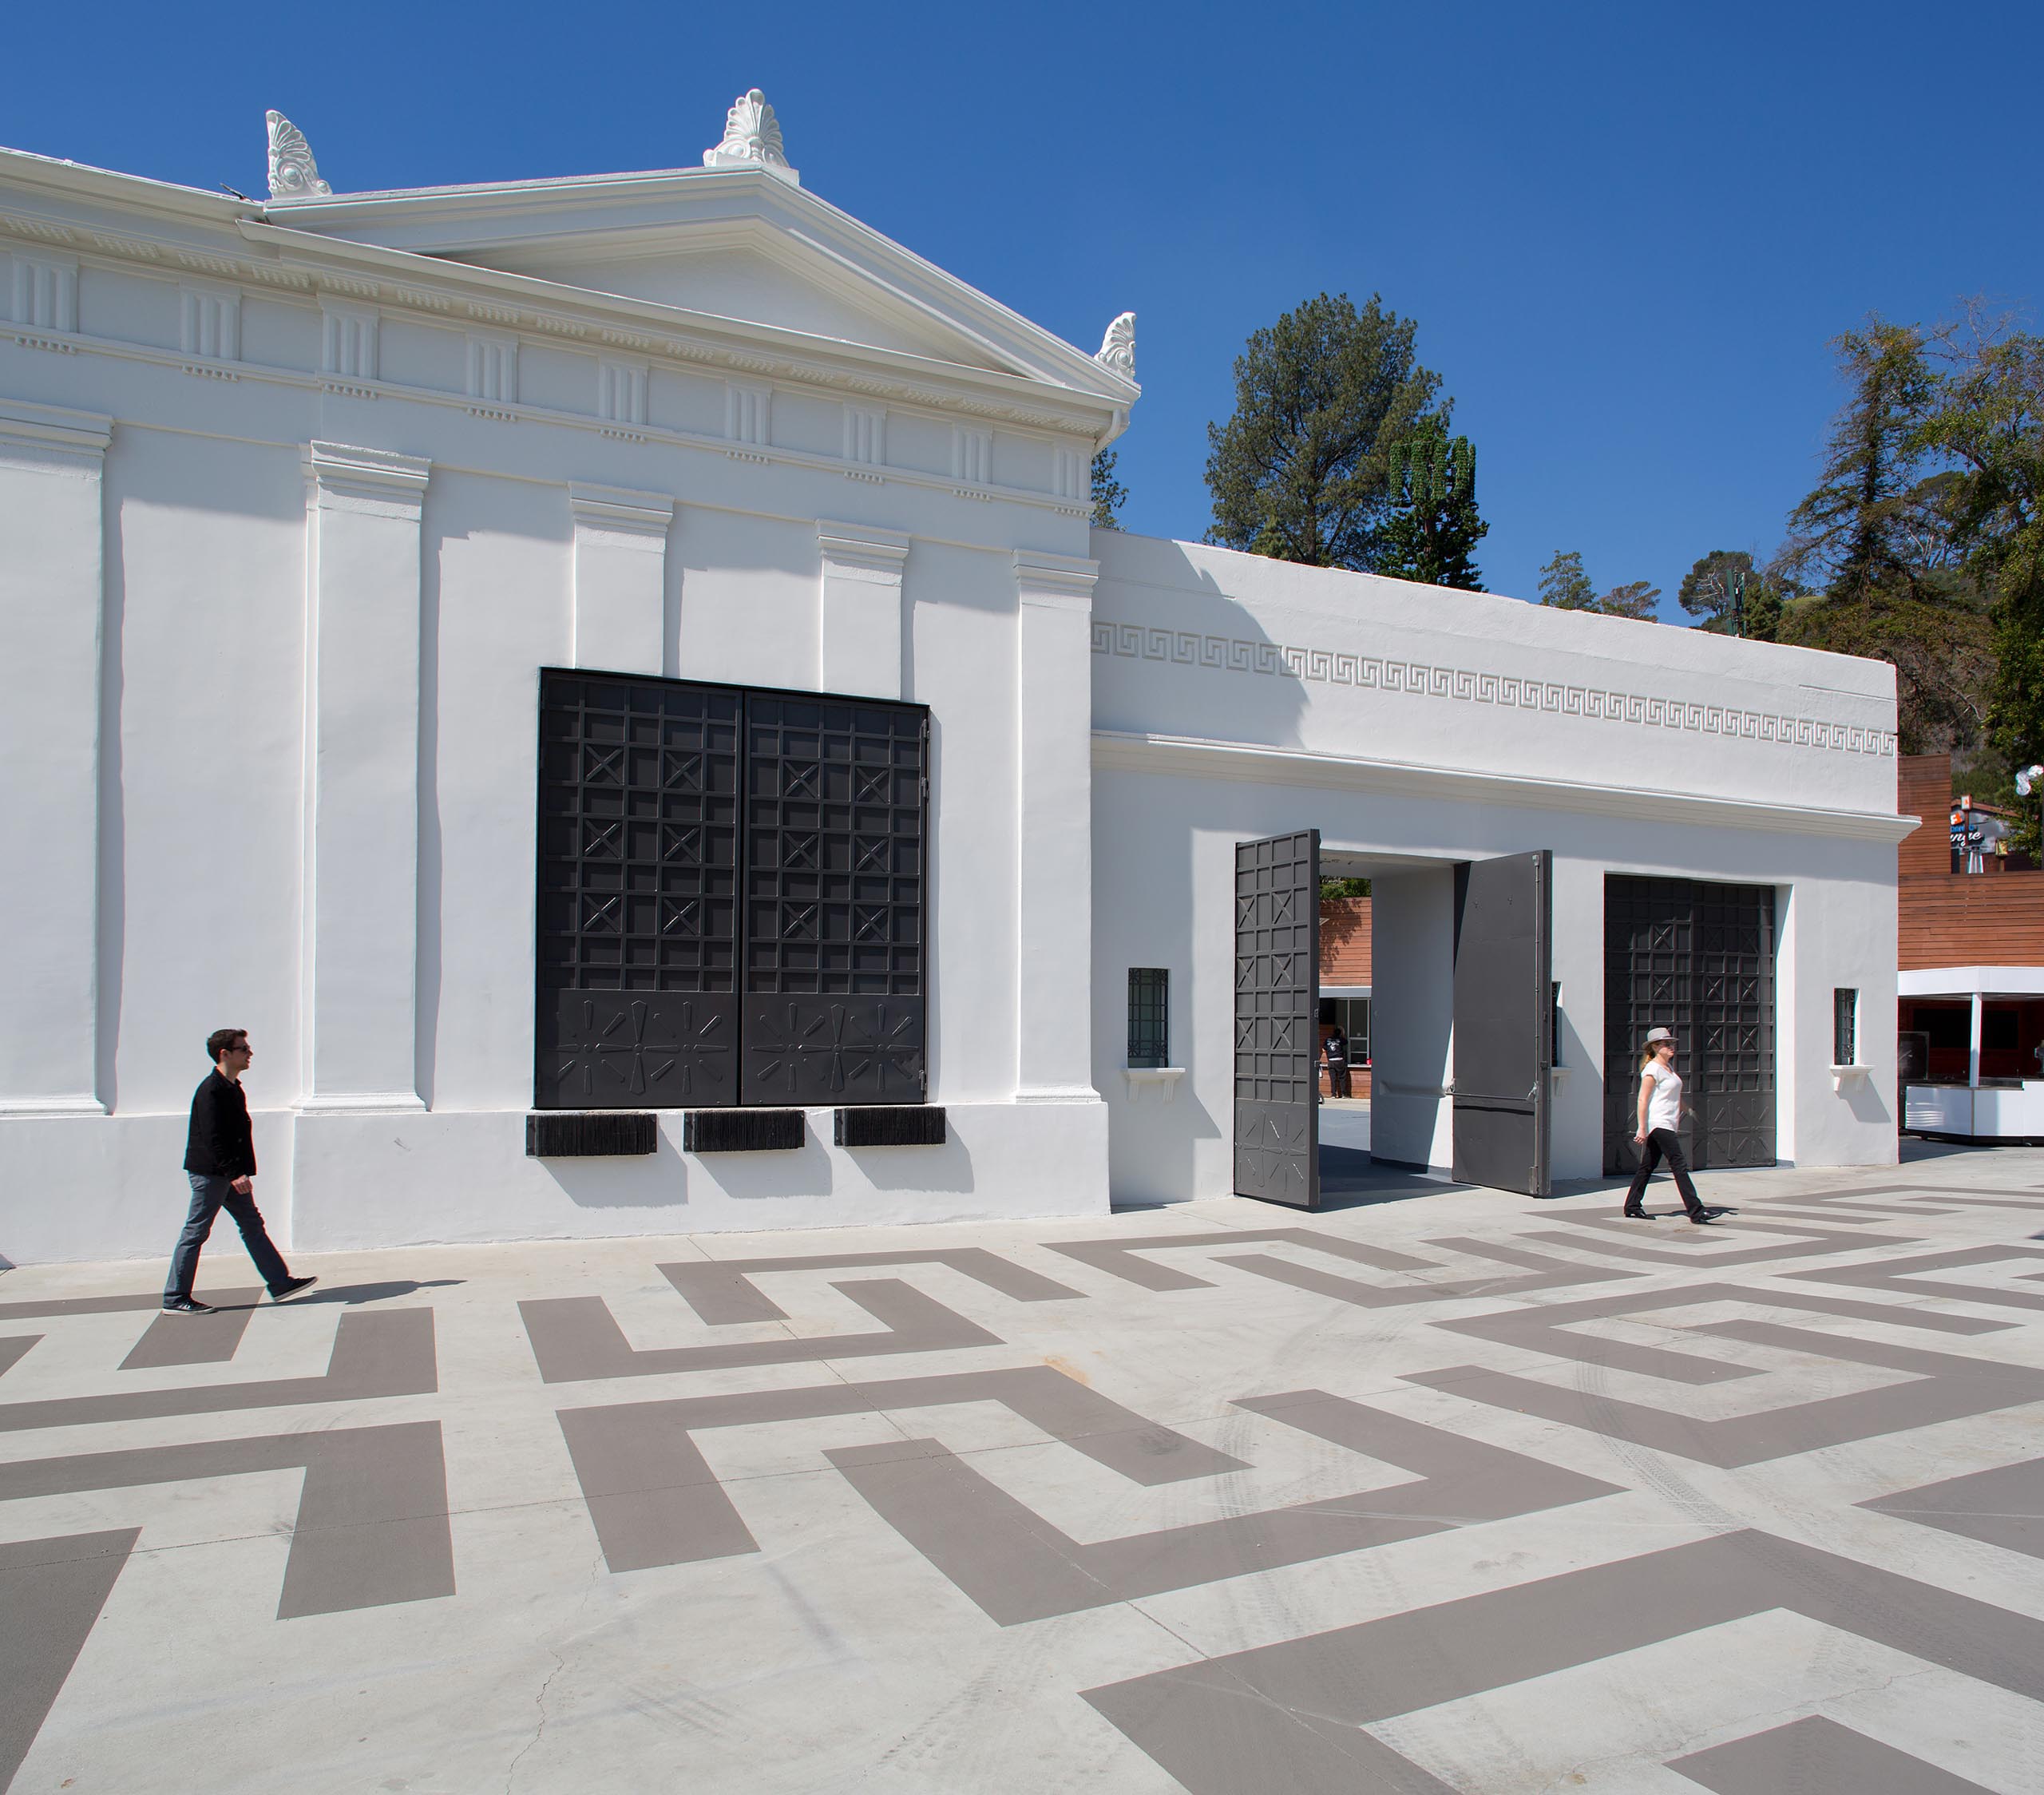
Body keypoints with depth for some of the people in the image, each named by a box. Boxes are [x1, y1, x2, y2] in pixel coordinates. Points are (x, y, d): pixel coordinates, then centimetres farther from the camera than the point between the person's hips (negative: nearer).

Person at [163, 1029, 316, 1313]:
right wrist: (234, 1174, -25)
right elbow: (212, 1140, -23)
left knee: (252, 1224, 10)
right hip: (209, 1172, -10)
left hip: (229, 1173, 10)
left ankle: (281, 1283, 13)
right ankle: (175, 1299, 8)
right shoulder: (211, 1091, -18)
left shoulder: (233, 1088, 12)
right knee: (196, 1232, -1)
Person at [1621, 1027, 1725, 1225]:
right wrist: (1642, 1128, -20)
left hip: (1667, 1125, 9)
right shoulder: (1652, 1069, -12)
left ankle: (1631, 1207, 17)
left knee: (1648, 1166, 11)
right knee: (1679, 1165, -11)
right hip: (1658, 1124, -9)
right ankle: (1696, 1210, -12)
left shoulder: (1668, 1067, 16)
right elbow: (1642, 1099, -16)